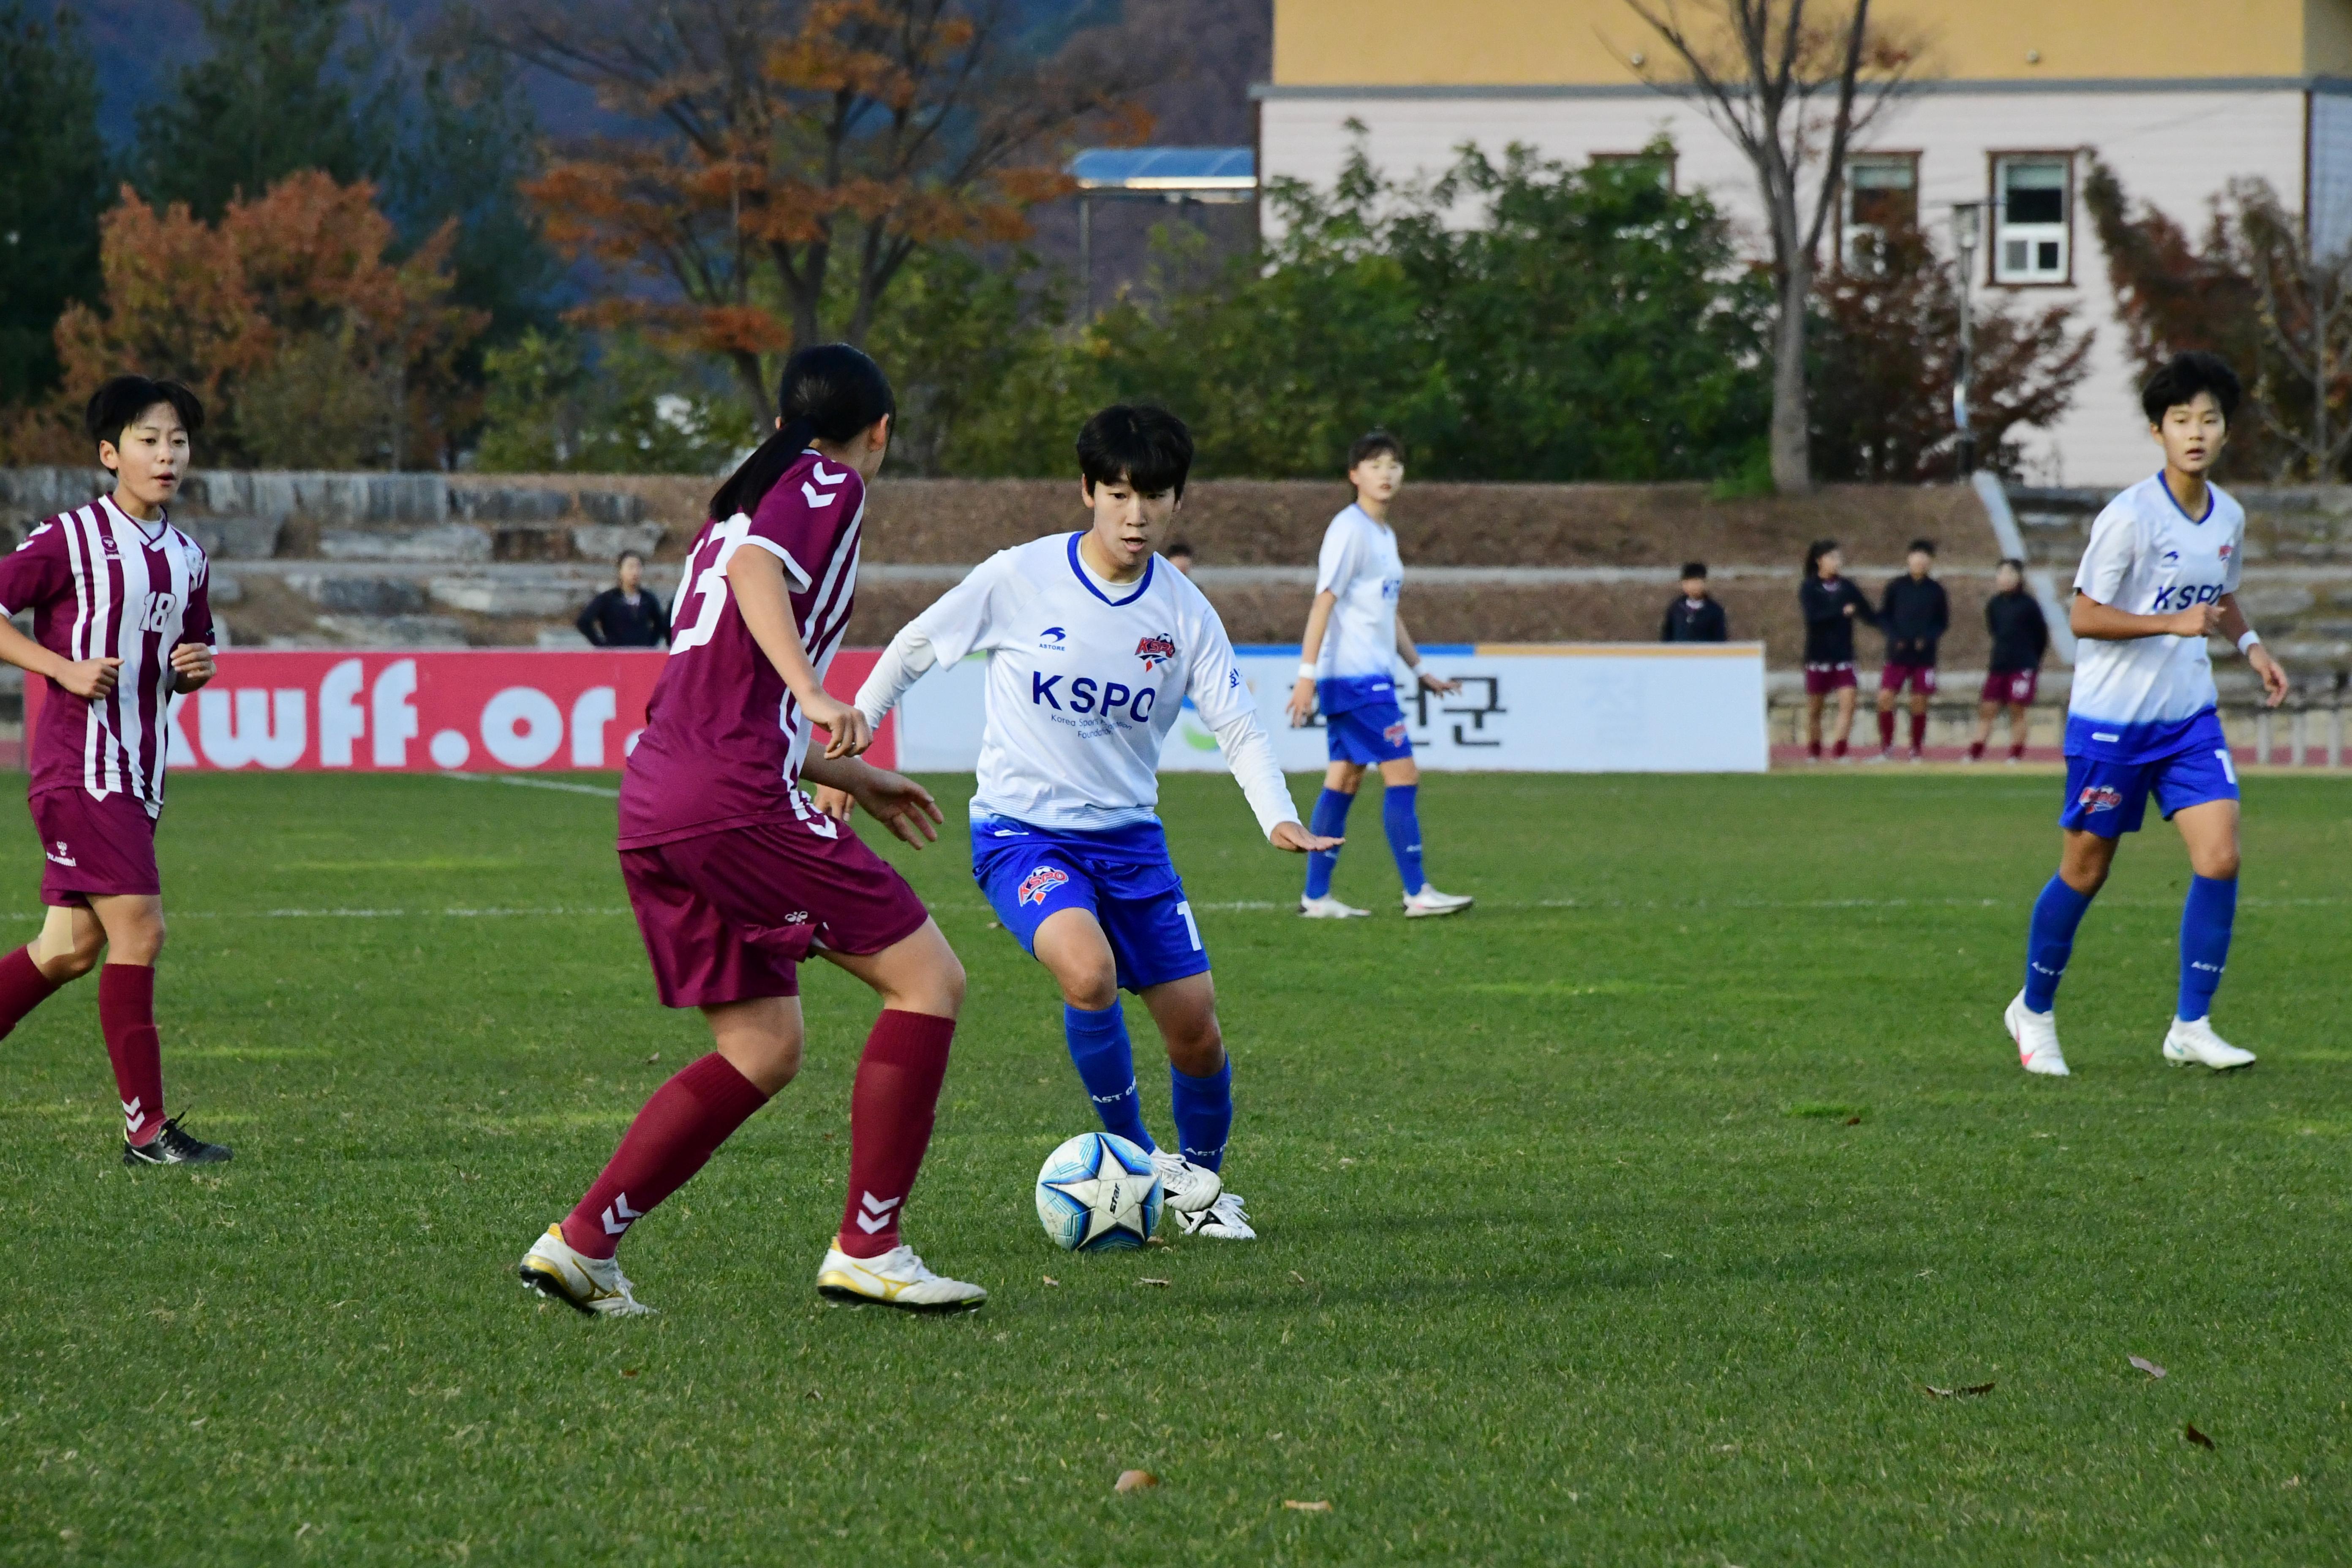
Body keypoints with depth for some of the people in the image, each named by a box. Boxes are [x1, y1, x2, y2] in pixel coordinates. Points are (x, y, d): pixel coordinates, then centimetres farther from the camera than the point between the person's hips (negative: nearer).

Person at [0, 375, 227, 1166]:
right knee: (139, 928, -14)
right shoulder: (71, 538, -9)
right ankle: (146, 1128, -10)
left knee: (72, 947, 9)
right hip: (80, 766, -8)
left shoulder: (186, 558, 13)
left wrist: (198, 667, 1)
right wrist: (66, 668, -19)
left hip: (138, 773, 8)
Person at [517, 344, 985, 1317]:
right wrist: (817, 695, -31)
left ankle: (581, 1242, 7)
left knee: (761, 1051, 14)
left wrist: (855, 781, 38)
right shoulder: (828, 486, 3)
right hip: (734, 799, -9)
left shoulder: (743, 498, 28)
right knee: (927, 979, -3)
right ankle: (866, 1251, -6)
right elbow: (756, 567, -19)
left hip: (652, 801, 9)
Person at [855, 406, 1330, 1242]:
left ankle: (1201, 1183, 30)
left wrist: (1279, 818, -21)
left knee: (1196, 1029, 1)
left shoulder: (1183, 612, -3)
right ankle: (1134, 1159, -10)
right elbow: (914, 648, 1)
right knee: (1089, 971, -31)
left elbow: (1239, 727, -4)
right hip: (1020, 830, -4)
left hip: (1128, 836, 4)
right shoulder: (1019, 578, -11)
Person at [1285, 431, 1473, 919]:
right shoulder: (1349, 530, -11)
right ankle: (1417, 893, -8)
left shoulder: (1384, 535, 17)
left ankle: (1316, 897, 10)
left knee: (1344, 779, 8)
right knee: (1403, 774, -10)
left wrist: (1419, 670, 25)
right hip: (1355, 676, -9)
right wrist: (1307, 674, -21)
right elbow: (1324, 601, -16)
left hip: (1374, 676, 9)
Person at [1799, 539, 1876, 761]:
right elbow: (1813, 617, -18)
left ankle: (1840, 752, -13)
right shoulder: (1809, 588, -3)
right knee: (1814, 707, 7)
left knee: (1848, 701, -13)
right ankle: (1813, 753, 22)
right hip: (1819, 656, -2)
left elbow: (1869, 616, 7)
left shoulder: (1846, 588, 7)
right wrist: (1842, 612, -28)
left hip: (1844, 656, 2)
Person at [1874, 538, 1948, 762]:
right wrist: (1895, 637, -11)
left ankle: (1917, 750, 12)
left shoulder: (1935, 590, 2)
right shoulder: (1896, 587, 1)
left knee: (1920, 703, 1)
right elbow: (1882, 617, 5)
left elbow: (1943, 622, 7)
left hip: (1924, 657, 0)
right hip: (1897, 655, 0)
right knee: (1885, 698, -10)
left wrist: (1928, 638, -10)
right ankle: (1886, 748, 2)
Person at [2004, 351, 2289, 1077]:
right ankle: (2034, 1011, 26)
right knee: (2086, 868, 5)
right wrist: (2174, 623, -24)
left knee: (2220, 857, -10)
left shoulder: (2229, 518, 4)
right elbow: (2083, 615, -16)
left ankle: (2191, 1026, -1)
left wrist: (2250, 643, 6)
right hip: (2111, 717, -5)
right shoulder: (2130, 516, -17)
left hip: (2190, 716, 5)